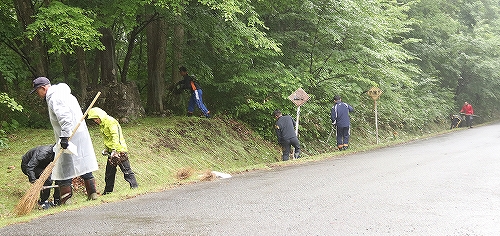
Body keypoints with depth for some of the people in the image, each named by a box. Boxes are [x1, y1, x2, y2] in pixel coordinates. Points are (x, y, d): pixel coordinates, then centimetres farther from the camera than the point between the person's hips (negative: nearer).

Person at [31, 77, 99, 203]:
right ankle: (92, 194, 17)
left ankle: (66, 200, 0)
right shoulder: (64, 94, 20)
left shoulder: (54, 98, -11)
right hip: (81, 136, 10)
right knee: (84, 164, 13)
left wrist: (64, 136, -28)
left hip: (70, 137, -10)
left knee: (63, 168, -3)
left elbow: (65, 117, -24)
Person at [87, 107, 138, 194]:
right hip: (111, 152, 10)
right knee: (109, 173, 14)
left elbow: (115, 136, -23)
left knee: (127, 171, -7)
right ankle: (108, 191, 23)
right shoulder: (102, 125, 15)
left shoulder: (110, 122, -14)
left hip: (119, 150, -10)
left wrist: (114, 150, -29)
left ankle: (135, 188, -4)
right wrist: (106, 149, 11)